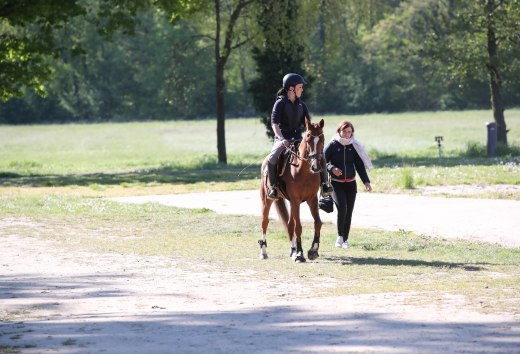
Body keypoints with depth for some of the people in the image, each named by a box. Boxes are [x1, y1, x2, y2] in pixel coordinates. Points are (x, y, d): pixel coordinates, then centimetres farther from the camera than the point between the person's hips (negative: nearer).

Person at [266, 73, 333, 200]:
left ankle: (324, 183, -6)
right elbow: (274, 123, -14)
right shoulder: (280, 103, -6)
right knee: (272, 159, -32)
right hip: (282, 139, -5)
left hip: (298, 139, 5)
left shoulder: (301, 105, 11)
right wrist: (282, 139, -29)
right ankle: (273, 187, -18)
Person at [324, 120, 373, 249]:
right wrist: (331, 168, -23)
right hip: (336, 183, -4)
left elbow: (359, 165, 6)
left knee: (349, 211, 7)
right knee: (342, 207, -22)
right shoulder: (332, 145, -5)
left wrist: (366, 181, -3)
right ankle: (340, 236, -6)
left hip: (350, 183, 4)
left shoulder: (354, 146, 4)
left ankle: (345, 239, 22)